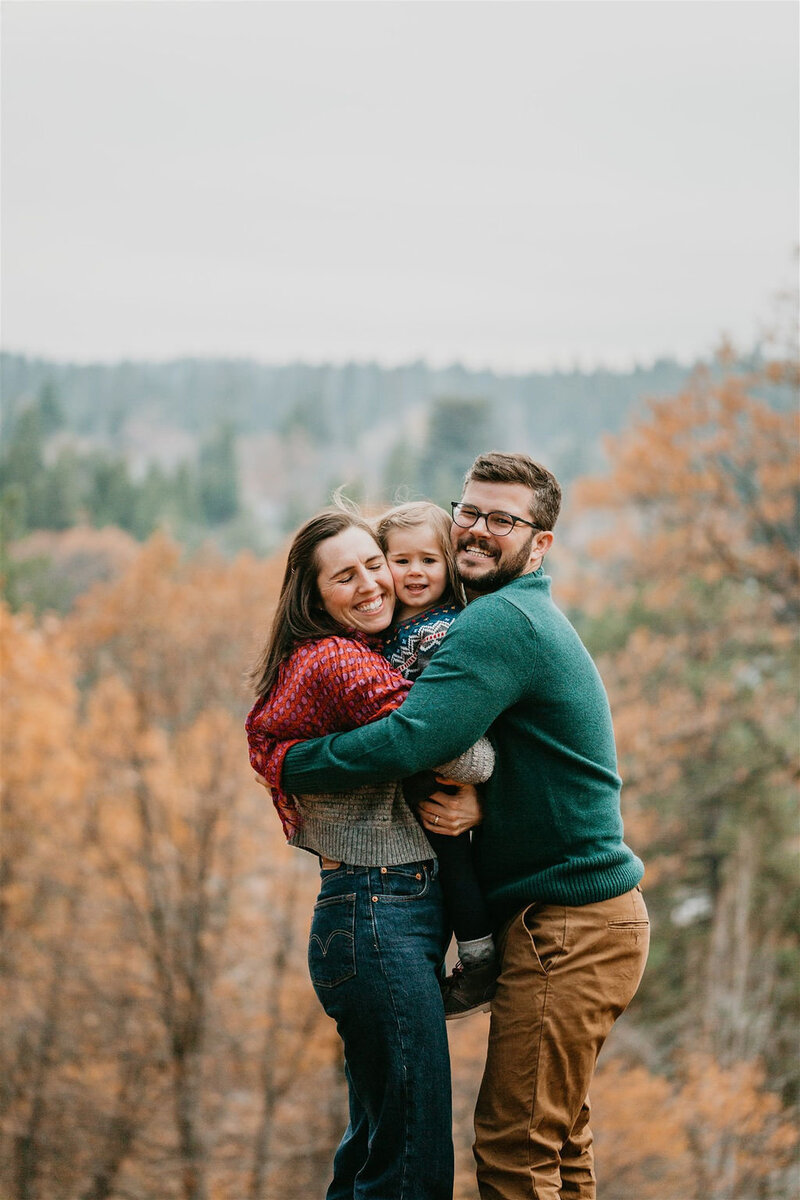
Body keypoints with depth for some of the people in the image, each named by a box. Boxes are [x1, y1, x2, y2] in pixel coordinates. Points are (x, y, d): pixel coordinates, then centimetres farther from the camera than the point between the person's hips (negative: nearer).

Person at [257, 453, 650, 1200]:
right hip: (582, 919, 10)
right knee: (555, 1139, 18)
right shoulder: (526, 618, 16)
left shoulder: (501, 622, -17)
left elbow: (408, 741, -28)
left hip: (566, 928, -10)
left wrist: (286, 765, -14)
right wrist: (474, 803, -10)